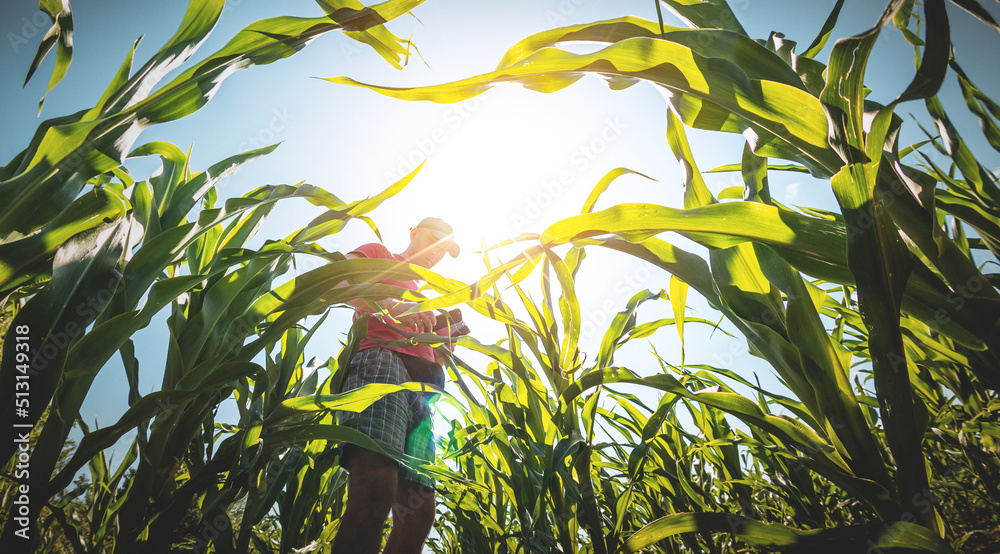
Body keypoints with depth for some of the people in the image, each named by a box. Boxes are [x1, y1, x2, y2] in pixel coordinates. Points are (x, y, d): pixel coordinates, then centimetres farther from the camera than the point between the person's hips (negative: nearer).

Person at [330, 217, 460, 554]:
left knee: (419, 508, -5)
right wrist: (393, 307, -12)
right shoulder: (379, 255, 21)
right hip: (381, 359, -7)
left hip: (421, 387, 7)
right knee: (376, 487, -29)